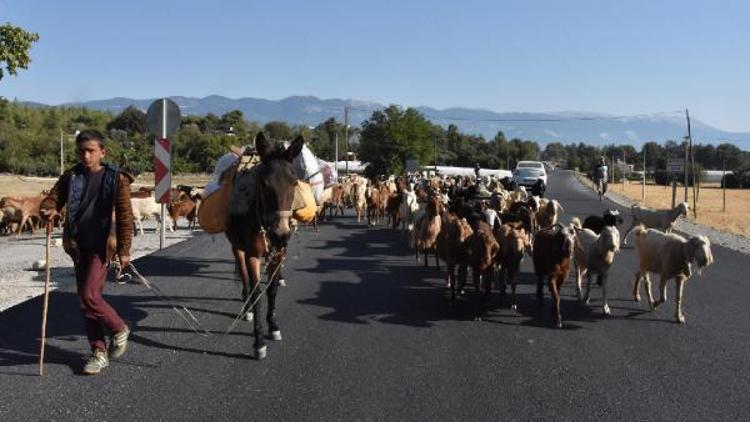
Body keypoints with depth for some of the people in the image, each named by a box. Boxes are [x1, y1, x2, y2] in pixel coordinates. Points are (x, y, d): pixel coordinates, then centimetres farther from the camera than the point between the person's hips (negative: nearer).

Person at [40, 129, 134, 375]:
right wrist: (48, 209, -19)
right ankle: (99, 352, 19)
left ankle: (119, 329, 13)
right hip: (78, 247, 5)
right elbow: (53, 198, 6)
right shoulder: (71, 177, 5)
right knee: (85, 299, 8)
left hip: (102, 246, -5)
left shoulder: (116, 179, -7)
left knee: (89, 296, -14)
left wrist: (124, 250, -9)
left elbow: (125, 217, -6)